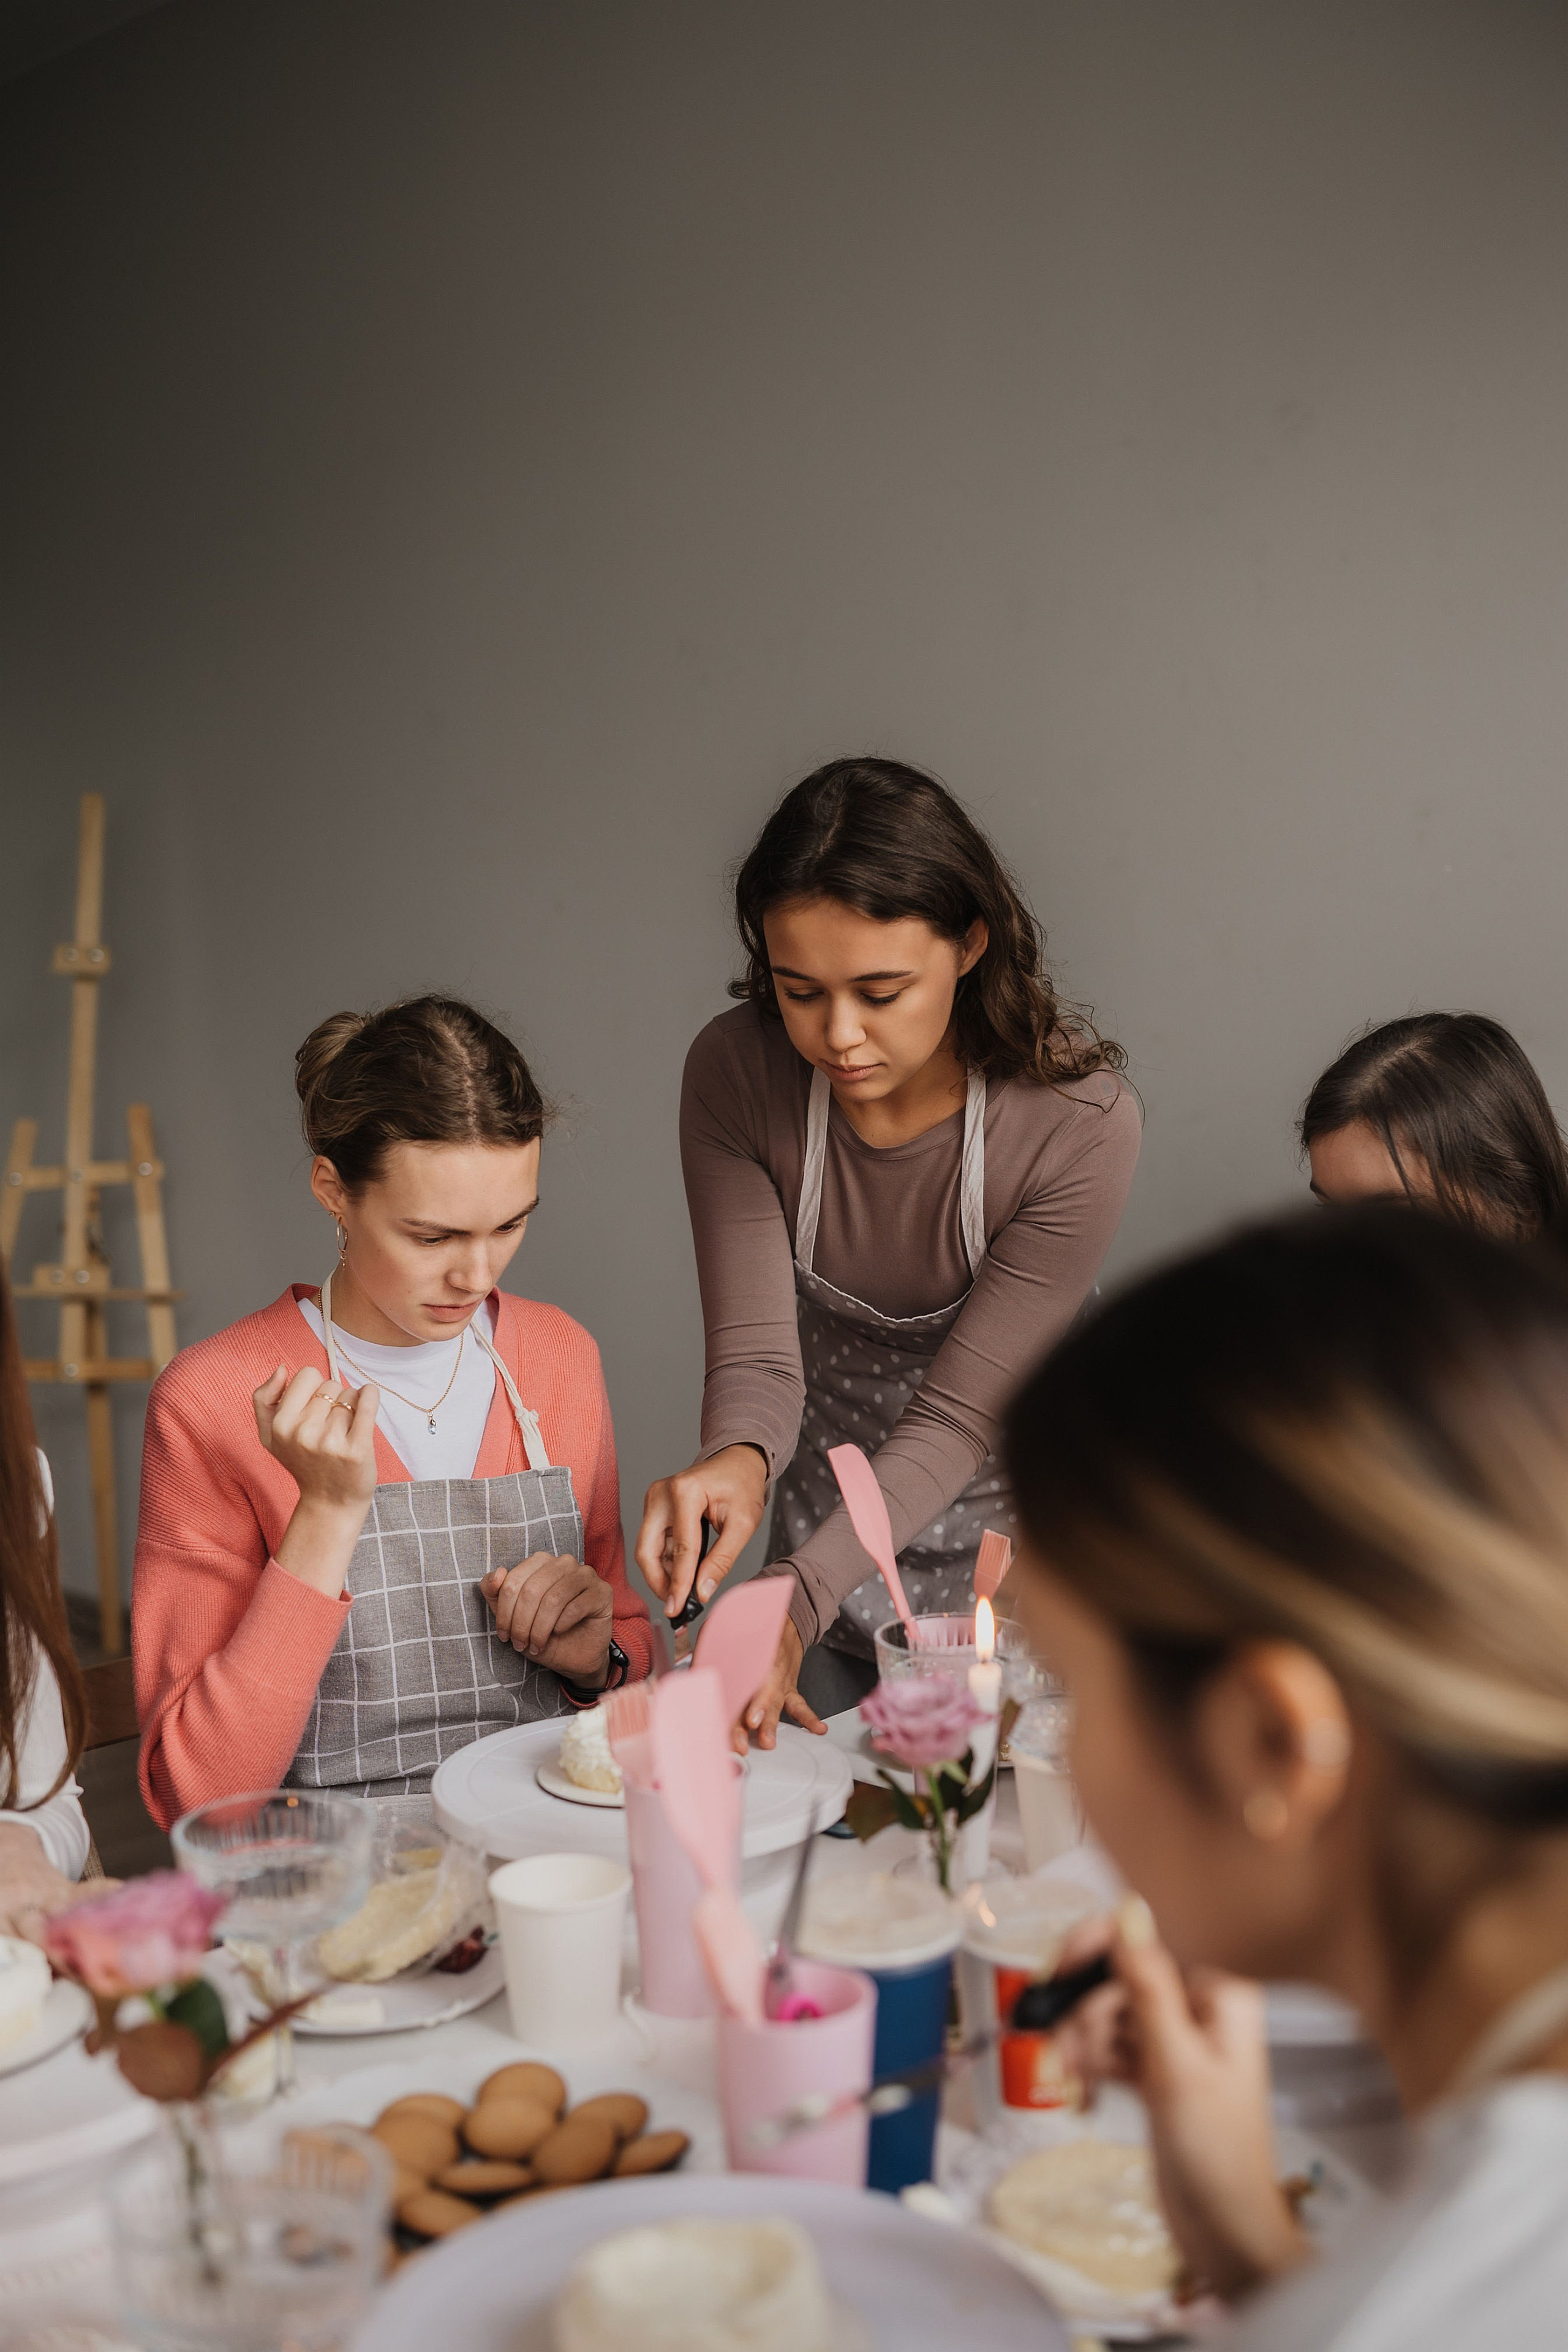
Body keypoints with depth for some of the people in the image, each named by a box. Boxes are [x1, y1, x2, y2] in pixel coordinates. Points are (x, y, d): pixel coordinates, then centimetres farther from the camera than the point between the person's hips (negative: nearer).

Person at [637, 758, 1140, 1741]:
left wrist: (803, 1589, -38)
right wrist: (738, 1459, -45)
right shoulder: (735, 1074, -20)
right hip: (830, 1532, 2)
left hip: (1017, 1543, -2)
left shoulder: (1081, 1123, -28)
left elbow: (958, 1412, -25)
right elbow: (755, 1353, -22)